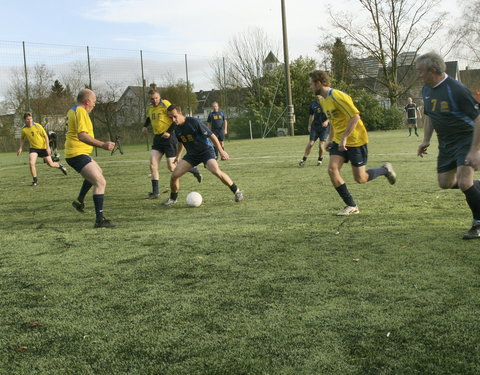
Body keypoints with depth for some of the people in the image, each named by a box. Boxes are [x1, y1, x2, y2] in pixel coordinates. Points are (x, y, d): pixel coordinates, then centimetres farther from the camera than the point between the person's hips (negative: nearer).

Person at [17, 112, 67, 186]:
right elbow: (22, 139, 13)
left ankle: (60, 166, 38)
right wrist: (20, 148, 8)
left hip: (43, 147, -2)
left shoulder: (38, 126, -16)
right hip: (33, 148, 2)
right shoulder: (24, 129, -7)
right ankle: (35, 180, -5)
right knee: (31, 163, -20)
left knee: (50, 164, 3)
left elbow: (46, 136, -8)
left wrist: (48, 147, -13)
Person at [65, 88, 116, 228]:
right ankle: (100, 220, -22)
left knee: (98, 172, 31)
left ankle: (79, 200, 31)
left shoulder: (72, 110, 17)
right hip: (78, 154, -11)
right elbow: (82, 135, -27)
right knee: (100, 183, -17)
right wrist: (102, 145, -31)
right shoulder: (81, 112, -15)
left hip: (72, 153, 11)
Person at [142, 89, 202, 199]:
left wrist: (169, 132, -20)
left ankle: (194, 170, 19)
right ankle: (155, 192, 1)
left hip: (168, 137, -7)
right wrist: (145, 126, 15)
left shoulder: (165, 104, -12)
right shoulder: (149, 108, 11)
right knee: (152, 164, -5)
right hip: (157, 138, 7)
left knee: (171, 167, -5)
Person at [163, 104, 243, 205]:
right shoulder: (176, 127, -2)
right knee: (174, 175, -8)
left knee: (216, 171, -31)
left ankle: (237, 191, -13)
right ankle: (173, 198, 18)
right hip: (191, 154, 6)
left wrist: (221, 151, -17)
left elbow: (212, 135, -17)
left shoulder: (194, 122, -21)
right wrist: (178, 156, 29)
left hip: (206, 150, -6)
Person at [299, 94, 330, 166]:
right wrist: (309, 125, 14)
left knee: (321, 144, -6)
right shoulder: (313, 104, 9)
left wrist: (327, 121, -16)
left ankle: (320, 159, 17)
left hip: (324, 127, -2)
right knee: (310, 143, -5)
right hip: (315, 126, 3)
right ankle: (304, 159, 3)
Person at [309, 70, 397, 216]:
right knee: (332, 170, -9)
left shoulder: (337, 96, -20)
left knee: (360, 178, -1)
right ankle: (351, 206, 0)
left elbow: (355, 117, -25)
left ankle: (385, 170, 28)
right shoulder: (323, 101, 10)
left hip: (355, 141, -8)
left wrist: (344, 138, -25)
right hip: (339, 141, 8)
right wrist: (330, 139, 18)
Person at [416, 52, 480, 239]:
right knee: (445, 183, 11)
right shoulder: (427, 90, 2)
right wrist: (426, 140, 10)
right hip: (446, 143, 8)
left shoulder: (456, 90, -25)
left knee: (464, 182, -19)